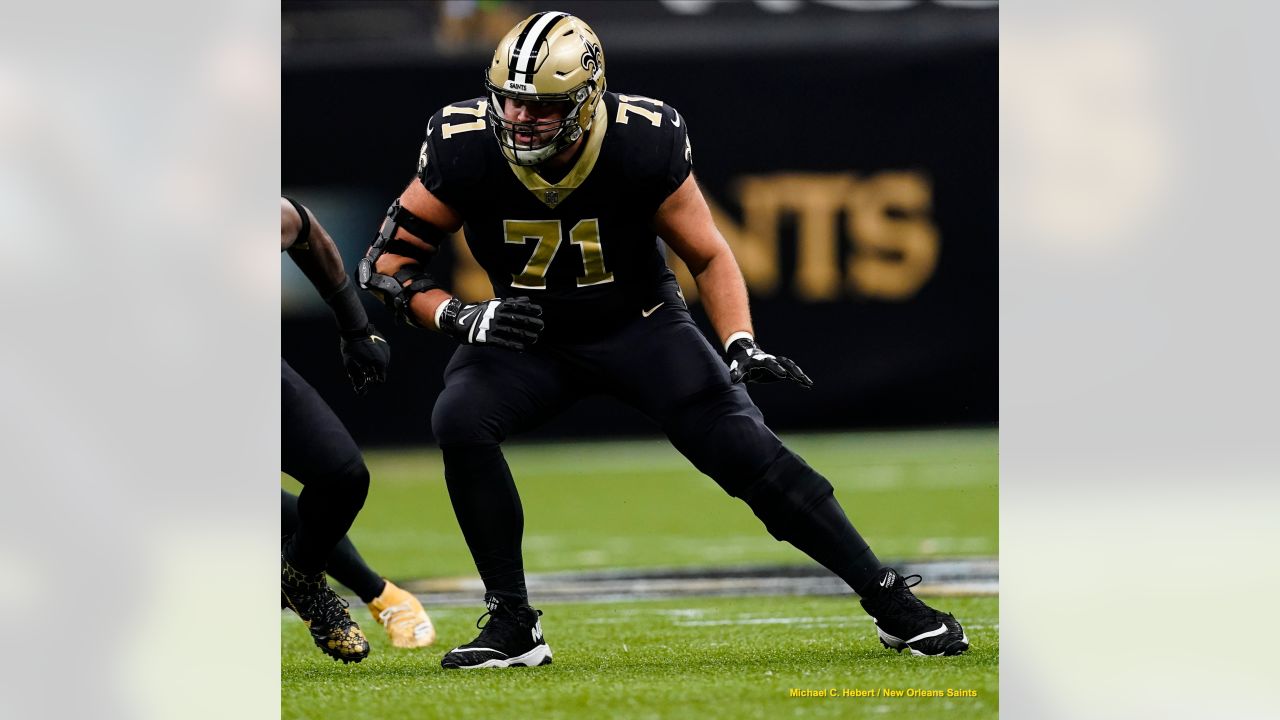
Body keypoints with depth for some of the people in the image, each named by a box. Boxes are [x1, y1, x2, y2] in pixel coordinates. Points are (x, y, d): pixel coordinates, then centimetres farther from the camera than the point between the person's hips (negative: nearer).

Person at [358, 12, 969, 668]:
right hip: (524, 336, 1)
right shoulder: (465, 149, -23)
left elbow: (709, 256, -9)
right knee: (460, 420, -27)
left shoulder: (642, 144, -24)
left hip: (637, 325, -1)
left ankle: (889, 601, -2)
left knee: (744, 447, -15)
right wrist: (463, 318, -29)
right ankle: (512, 626, -14)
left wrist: (741, 346, -24)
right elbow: (389, 262, -12)